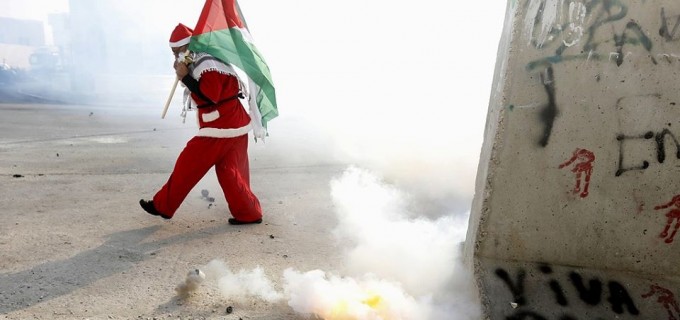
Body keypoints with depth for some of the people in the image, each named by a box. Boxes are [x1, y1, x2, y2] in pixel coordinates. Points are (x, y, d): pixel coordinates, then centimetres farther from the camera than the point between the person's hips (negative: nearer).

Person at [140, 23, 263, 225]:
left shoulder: (208, 67, -16)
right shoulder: (204, 64, 18)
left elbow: (207, 99, -23)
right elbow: (205, 94, 18)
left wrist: (185, 77, -17)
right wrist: (186, 76, 4)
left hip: (221, 129, -10)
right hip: (234, 126, 10)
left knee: (187, 166, 1)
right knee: (230, 172, 11)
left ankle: (162, 206, 14)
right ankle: (249, 213, 13)